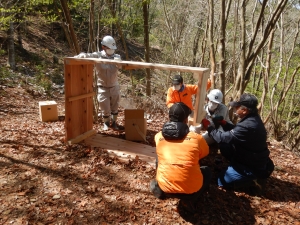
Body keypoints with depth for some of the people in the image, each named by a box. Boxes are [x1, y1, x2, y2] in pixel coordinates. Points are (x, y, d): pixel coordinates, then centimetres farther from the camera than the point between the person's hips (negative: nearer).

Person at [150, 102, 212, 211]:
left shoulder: (158, 136, -1)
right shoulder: (196, 138, -8)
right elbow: (205, 154, 14)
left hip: (165, 186, 3)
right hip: (191, 188, -2)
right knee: (207, 171, 28)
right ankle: (190, 197, 8)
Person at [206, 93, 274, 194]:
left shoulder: (248, 126, -33)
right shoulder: (252, 119, -1)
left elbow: (225, 138, -28)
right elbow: (235, 131, 9)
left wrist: (209, 127, -15)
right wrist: (223, 123, -6)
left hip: (253, 167, -9)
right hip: (253, 160, 9)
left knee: (222, 181, -2)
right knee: (224, 146, 8)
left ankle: (254, 180, -1)